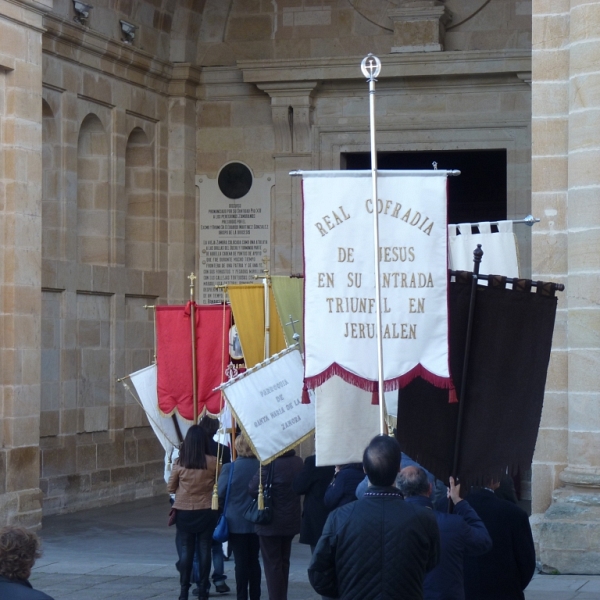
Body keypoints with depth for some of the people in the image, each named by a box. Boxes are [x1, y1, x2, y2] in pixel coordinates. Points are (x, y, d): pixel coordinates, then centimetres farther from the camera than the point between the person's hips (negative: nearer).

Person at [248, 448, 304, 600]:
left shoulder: (270, 463, -22)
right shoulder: (298, 462, -1)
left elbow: (253, 489, -19)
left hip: (271, 522, -7)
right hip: (291, 521, 7)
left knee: (272, 565, 1)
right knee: (284, 563, 18)